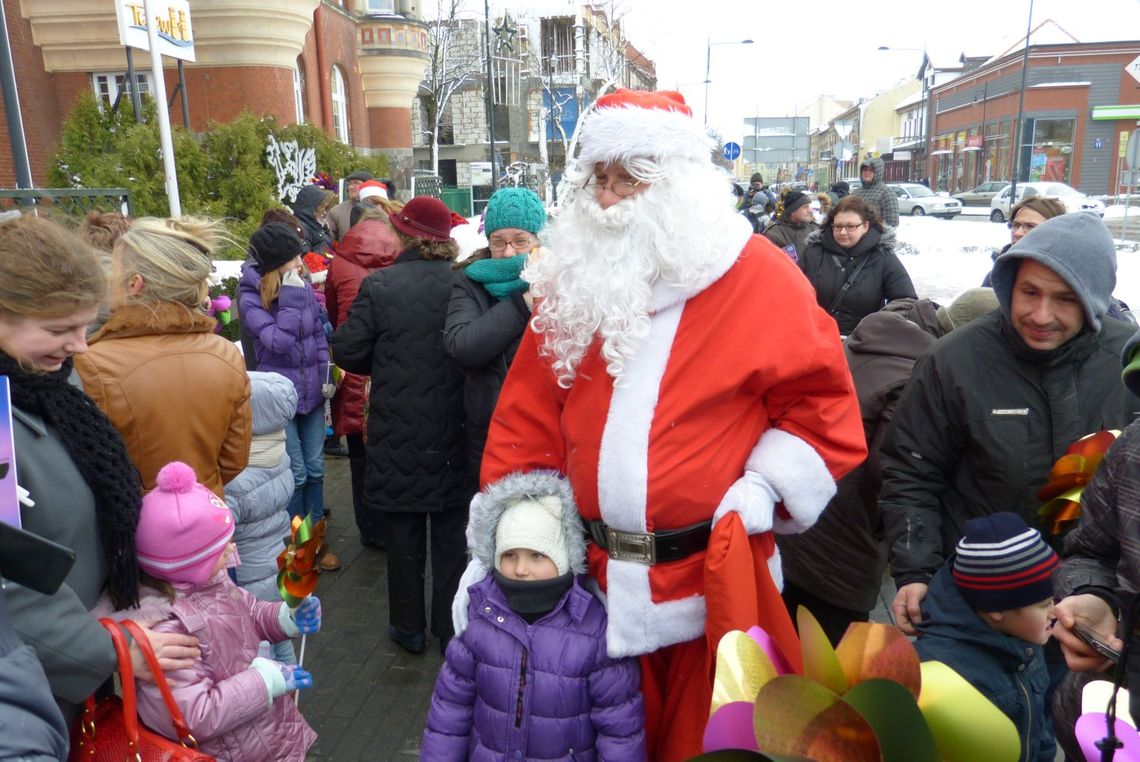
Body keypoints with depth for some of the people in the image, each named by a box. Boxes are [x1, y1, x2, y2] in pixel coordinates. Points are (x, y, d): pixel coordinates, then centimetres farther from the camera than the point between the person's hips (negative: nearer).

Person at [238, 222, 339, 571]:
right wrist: (292, 298, -23)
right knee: (295, 474, 2)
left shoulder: (304, 287, 0)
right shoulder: (250, 297, -12)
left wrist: (326, 377, 2)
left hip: (312, 392, 4)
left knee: (315, 469, 11)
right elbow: (278, 341, -23)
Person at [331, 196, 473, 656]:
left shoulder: (378, 286, -11)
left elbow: (347, 351, -9)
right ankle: (451, 629, 25)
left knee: (404, 535, 14)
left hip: (398, 433, -1)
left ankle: (409, 628, 27)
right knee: (451, 536, 14)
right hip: (453, 434, 1)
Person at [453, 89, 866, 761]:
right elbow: (527, 416, 3)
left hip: (715, 578, -3)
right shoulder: (575, 278, 3)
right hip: (604, 577, 4)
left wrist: (765, 485, -16)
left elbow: (820, 400, -4)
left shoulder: (757, 278, -8)